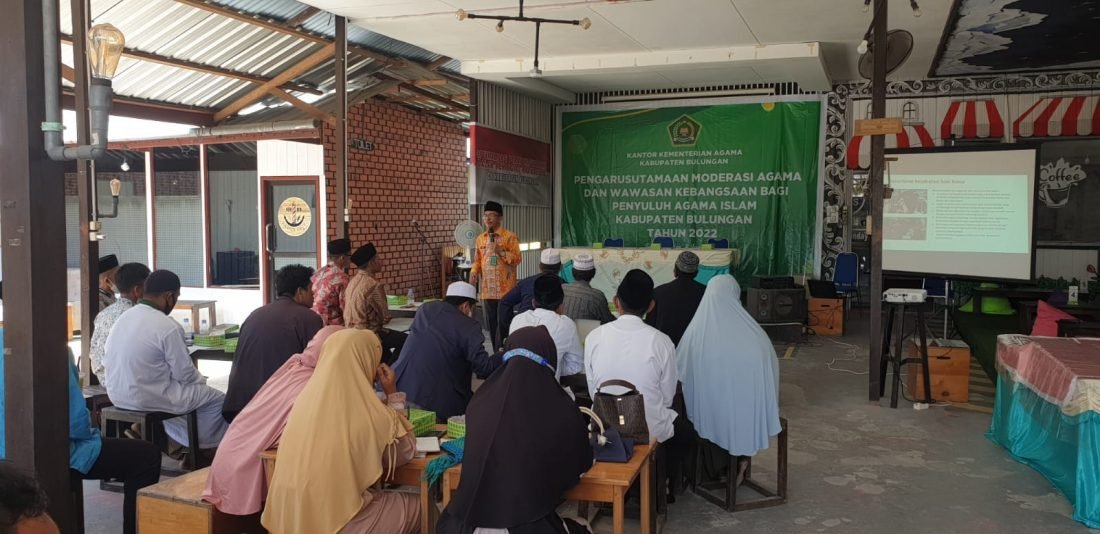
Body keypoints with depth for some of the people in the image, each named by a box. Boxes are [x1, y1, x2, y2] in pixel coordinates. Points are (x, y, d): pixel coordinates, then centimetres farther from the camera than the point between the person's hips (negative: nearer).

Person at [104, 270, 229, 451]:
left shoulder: (124, 317, 3)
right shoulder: (169, 327, -21)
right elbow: (185, 374, -16)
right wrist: (201, 379, 9)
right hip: (148, 399, -9)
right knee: (217, 399, 6)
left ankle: (189, 445, 35)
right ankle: (204, 451, 23)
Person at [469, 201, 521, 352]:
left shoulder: (510, 237, -4)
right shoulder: (480, 239, 11)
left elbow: (518, 259, -7)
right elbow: (477, 261, 15)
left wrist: (501, 251, -18)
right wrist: (474, 273, -3)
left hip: (505, 289, -5)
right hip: (487, 289, 5)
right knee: (491, 325, 9)